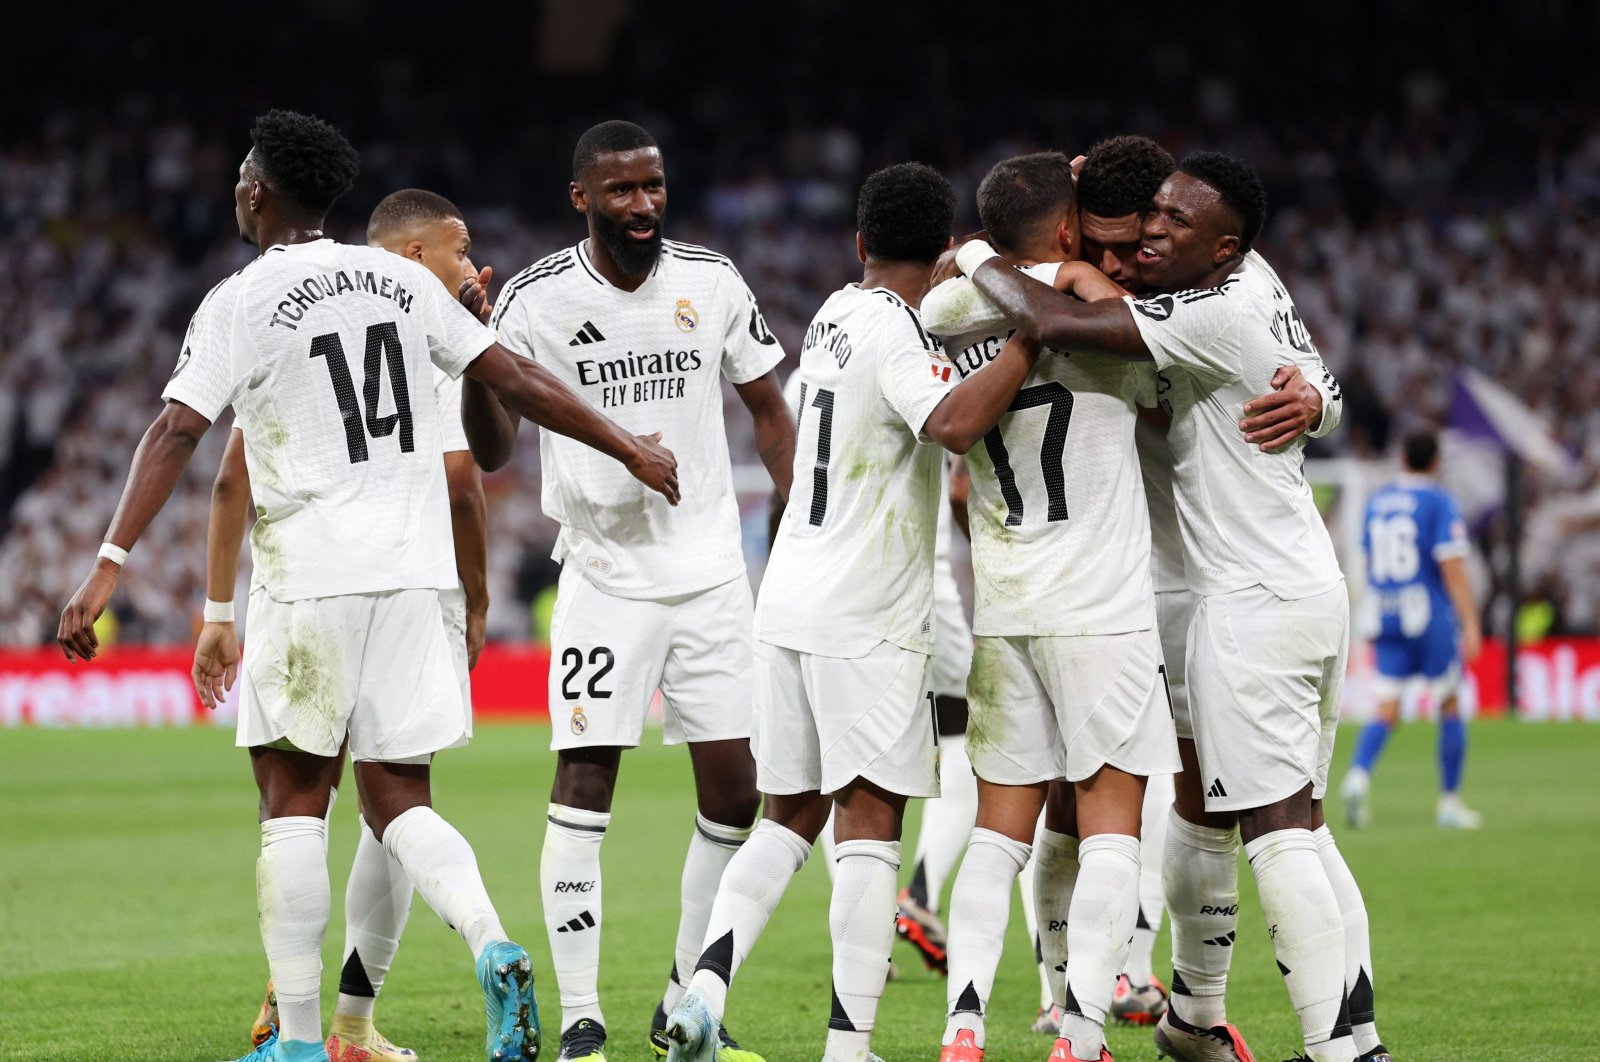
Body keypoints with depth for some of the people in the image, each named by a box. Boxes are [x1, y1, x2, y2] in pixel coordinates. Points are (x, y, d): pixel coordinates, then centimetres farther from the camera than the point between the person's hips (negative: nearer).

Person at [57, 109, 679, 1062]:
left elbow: (177, 433, -13)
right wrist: (632, 450, 18)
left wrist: (111, 565, -17)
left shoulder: (240, 303, -4)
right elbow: (515, 380, 10)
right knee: (399, 803, 10)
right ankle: (493, 946, -16)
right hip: (415, 571, 5)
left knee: (294, 800, 4)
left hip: (312, 575, -4)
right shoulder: (400, 279, 10)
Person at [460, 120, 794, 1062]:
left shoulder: (713, 282, 1)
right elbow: (492, 453, -6)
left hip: (713, 570, 3)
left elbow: (771, 415, 11)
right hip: (605, 578, -3)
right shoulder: (537, 300, -7)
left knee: (735, 790, 1)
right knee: (584, 783, -9)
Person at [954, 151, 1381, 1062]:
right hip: (1317, 587, 10)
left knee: (1277, 833, -8)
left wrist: (979, 260, -5)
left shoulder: (1220, 316, -20)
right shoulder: (1256, 281, 6)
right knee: (1301, 827, 12)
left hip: (1256, 603, -10)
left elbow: (1054, 321, -24)